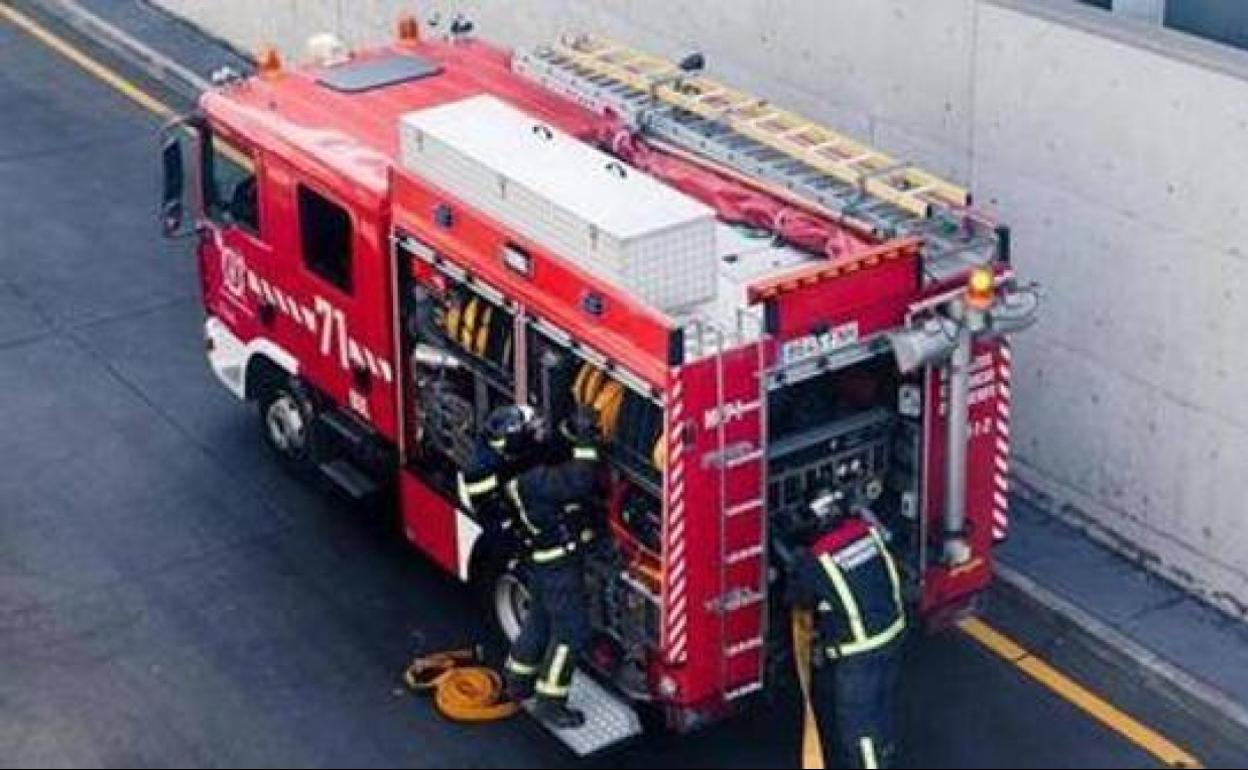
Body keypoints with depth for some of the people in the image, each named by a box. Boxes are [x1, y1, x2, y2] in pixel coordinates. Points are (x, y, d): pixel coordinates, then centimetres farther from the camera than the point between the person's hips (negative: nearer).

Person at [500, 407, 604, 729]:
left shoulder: (528, 467, -2)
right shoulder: (532, 481, -31)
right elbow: (580, 482, -40)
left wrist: (574, 433, -3)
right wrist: (585, 439, -34)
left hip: (544, 560, 10)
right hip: (558, 565, -10)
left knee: (541, 619, 25)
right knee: (571, 630, 0)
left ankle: (518, 681, 42)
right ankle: (550, 703, 9)